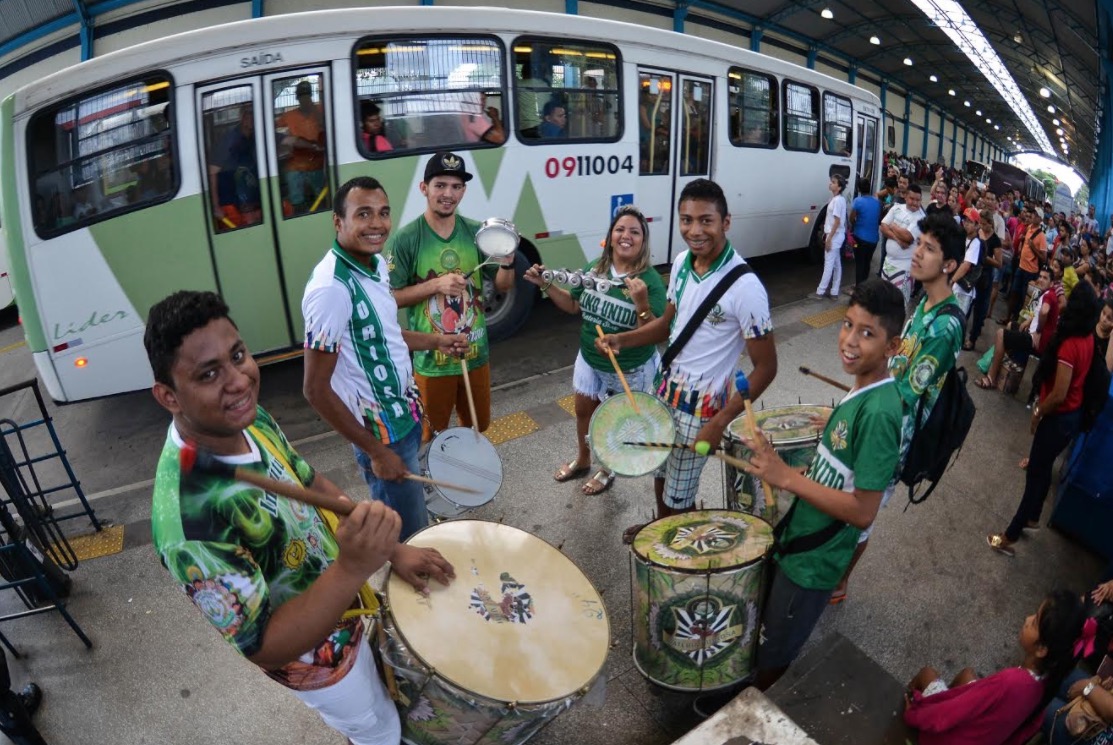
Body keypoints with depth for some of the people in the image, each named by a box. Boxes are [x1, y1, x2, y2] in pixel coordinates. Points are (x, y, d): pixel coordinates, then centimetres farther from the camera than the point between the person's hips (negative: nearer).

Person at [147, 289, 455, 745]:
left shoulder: (248, 418, -17)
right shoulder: (190, 520, -40)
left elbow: (311, 484, -1)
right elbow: (264, 647, -32)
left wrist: (392, 548, -4)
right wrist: (352, 568, -46)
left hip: (336, 603, 7)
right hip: (312, 654, -7)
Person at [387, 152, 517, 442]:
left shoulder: (477, 232, -1)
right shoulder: (404, 240, -12)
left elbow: (503, 286, 4)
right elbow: (390, 297, -11)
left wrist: (507, 262, -18)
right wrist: (435, 284, -24)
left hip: (475, 353, 4)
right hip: (431, 360, -4)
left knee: (477, 426, 23)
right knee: (433, 436, 15)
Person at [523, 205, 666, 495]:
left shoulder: (651, 280, -23)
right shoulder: (595, 268, -7)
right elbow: (573, 305, 6)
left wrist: (642, 303, -43)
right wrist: (546, 285, -7)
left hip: (631, 370, -5)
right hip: (590, 361, 5)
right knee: (583, 412, 23)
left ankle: (607, 470, 45)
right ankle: (582, 460, 51)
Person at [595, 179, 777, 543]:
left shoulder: (745, 288, -26)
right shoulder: (682, 262, -4)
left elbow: (766, 367, -19)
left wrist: (720, 422, -21)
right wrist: (622, 339, -5)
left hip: (701, 409, -7)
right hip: (667, 389, 7)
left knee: (678, 497, 9)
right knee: (660, 475, 26)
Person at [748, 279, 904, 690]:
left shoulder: (878, 413, -29)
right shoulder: (863, 388, -2)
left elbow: (863, 511, -29)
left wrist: (787, 477, -32)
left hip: (813, 559, -9)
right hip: (798, 537, 9)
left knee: (771, 661, 14)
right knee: (767, 627, 29)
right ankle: (758, 700, 53)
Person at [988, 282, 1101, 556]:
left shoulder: (1069, 345, -27)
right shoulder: (1088, 339, -1)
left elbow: (1058, 395, -28)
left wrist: (1038, 413, -12)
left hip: (1059, 419, -8)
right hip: (1073, 415, 8)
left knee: (1036, 474, 0)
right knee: (1043, 469, 24)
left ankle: (1009, 538, 10)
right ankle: (1033, 518, 44)